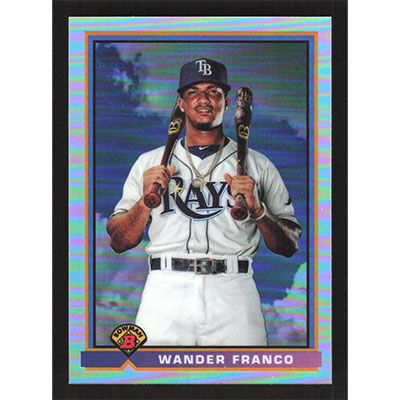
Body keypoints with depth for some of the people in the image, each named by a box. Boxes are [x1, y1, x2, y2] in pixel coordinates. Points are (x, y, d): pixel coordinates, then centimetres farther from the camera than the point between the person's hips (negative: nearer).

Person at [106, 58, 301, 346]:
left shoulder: (257, 165, 15)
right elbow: (118, 242, 13)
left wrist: (257, 209, -7)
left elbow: (290, 246, 10)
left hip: (233, 292, 0)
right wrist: (145, 200, -4)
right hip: (165, 289, 0)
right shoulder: (149, 162, 17)